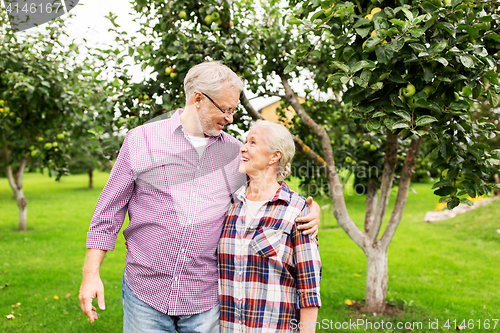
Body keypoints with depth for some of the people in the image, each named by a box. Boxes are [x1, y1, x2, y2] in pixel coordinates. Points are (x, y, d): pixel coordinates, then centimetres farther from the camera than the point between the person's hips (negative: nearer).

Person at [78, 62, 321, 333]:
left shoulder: (236, 152, 6)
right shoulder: (141, 140, 0)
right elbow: (109, 211, 4)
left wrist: (310, 207, -4)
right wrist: (91, 273, -1)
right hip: (145, 292, -1)